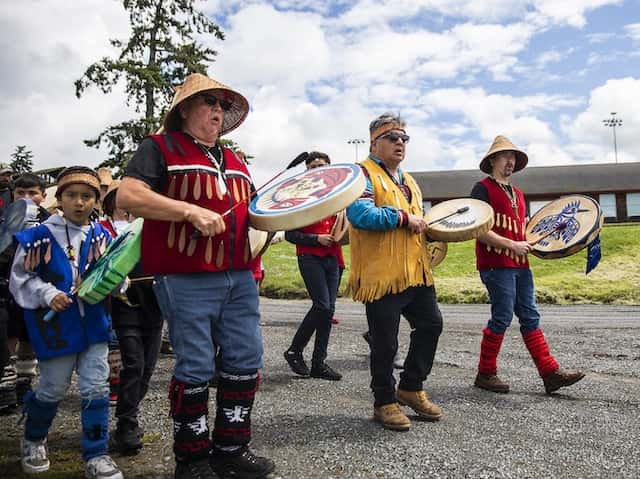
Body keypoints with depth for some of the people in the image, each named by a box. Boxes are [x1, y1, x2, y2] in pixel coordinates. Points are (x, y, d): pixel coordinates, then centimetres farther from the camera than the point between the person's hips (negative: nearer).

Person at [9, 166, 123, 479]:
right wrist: (47, 294, -15)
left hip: (93, 322, 2)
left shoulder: (101, 236, 1)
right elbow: (21, 277, -2)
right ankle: (33, 440, 42)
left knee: (96, 389, 2)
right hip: (56, 325, -2)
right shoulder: (40, 236, -7)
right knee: (53, 390, 12)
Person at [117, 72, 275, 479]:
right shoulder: (161, 148, 1)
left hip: (240, 278, 7)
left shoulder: (233, 160, 22)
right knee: (195, 369, 0)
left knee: (245, 363, 8)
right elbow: (127, 196, -14)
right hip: (187, 280, -7)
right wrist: (192, 211, -20)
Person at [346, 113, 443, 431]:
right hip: (382, 274, -8)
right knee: (385, 343, 0)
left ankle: (411, 388, 29)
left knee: (430, 324, 13)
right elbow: (359, 214, -24)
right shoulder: (363, 174, -6)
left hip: (416, 272, 9)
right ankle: (384, 402, 18)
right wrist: (403, 217, -18)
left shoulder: (408, 181, 22)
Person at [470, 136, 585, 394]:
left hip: (520, 264, 8)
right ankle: (486, 374, 7)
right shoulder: (483, 189, -4)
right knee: (502, 317, -6)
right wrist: (512, 245, -17)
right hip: (495, 264, -8)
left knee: (530, 317, 6)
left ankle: (550, 373, 7)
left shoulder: (517, 194, 21)